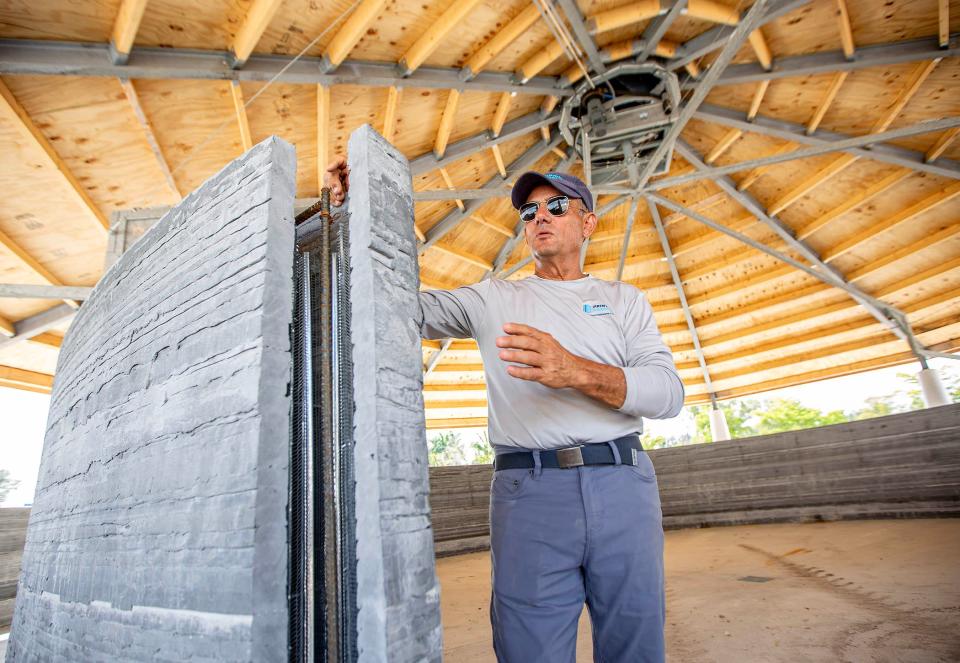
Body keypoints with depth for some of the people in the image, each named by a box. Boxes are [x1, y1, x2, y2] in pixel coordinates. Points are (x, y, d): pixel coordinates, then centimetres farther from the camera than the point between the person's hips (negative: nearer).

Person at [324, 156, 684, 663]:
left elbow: (669, 392, -2)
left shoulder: (624, 299, 11)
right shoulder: (492, 299, 12)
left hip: (623, 485, 2)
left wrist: (577, 371, -21)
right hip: (528, 492, -1)